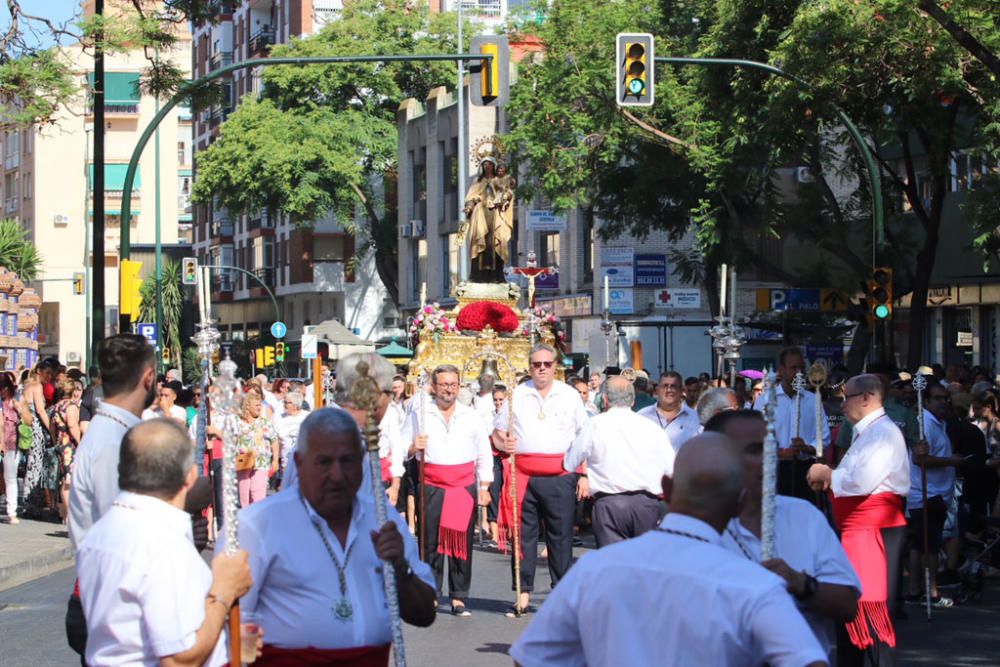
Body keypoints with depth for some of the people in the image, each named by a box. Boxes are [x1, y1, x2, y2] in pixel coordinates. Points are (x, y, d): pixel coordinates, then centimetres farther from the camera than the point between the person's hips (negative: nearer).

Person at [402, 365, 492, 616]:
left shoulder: (472, 416, 12)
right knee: (431, 542, -3)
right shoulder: (419, 416, 7)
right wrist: (414, 448, -12)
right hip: (431, 487, -1)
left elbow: (484, 455, 14)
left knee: (462, 543, -1)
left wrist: (484, 487, 6)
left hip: (464, 486, 1)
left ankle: (459, 599, 5)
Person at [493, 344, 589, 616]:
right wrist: (503, 442, -7)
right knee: (523, 534, 1)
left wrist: (585, 475, -1)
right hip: (524, 476, 1)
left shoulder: (570, 396, 8)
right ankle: (523, 593, 7)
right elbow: (497, 432, 16)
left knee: (561, 535, 0)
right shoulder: (516, 396, 11)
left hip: (561, 477, -1)